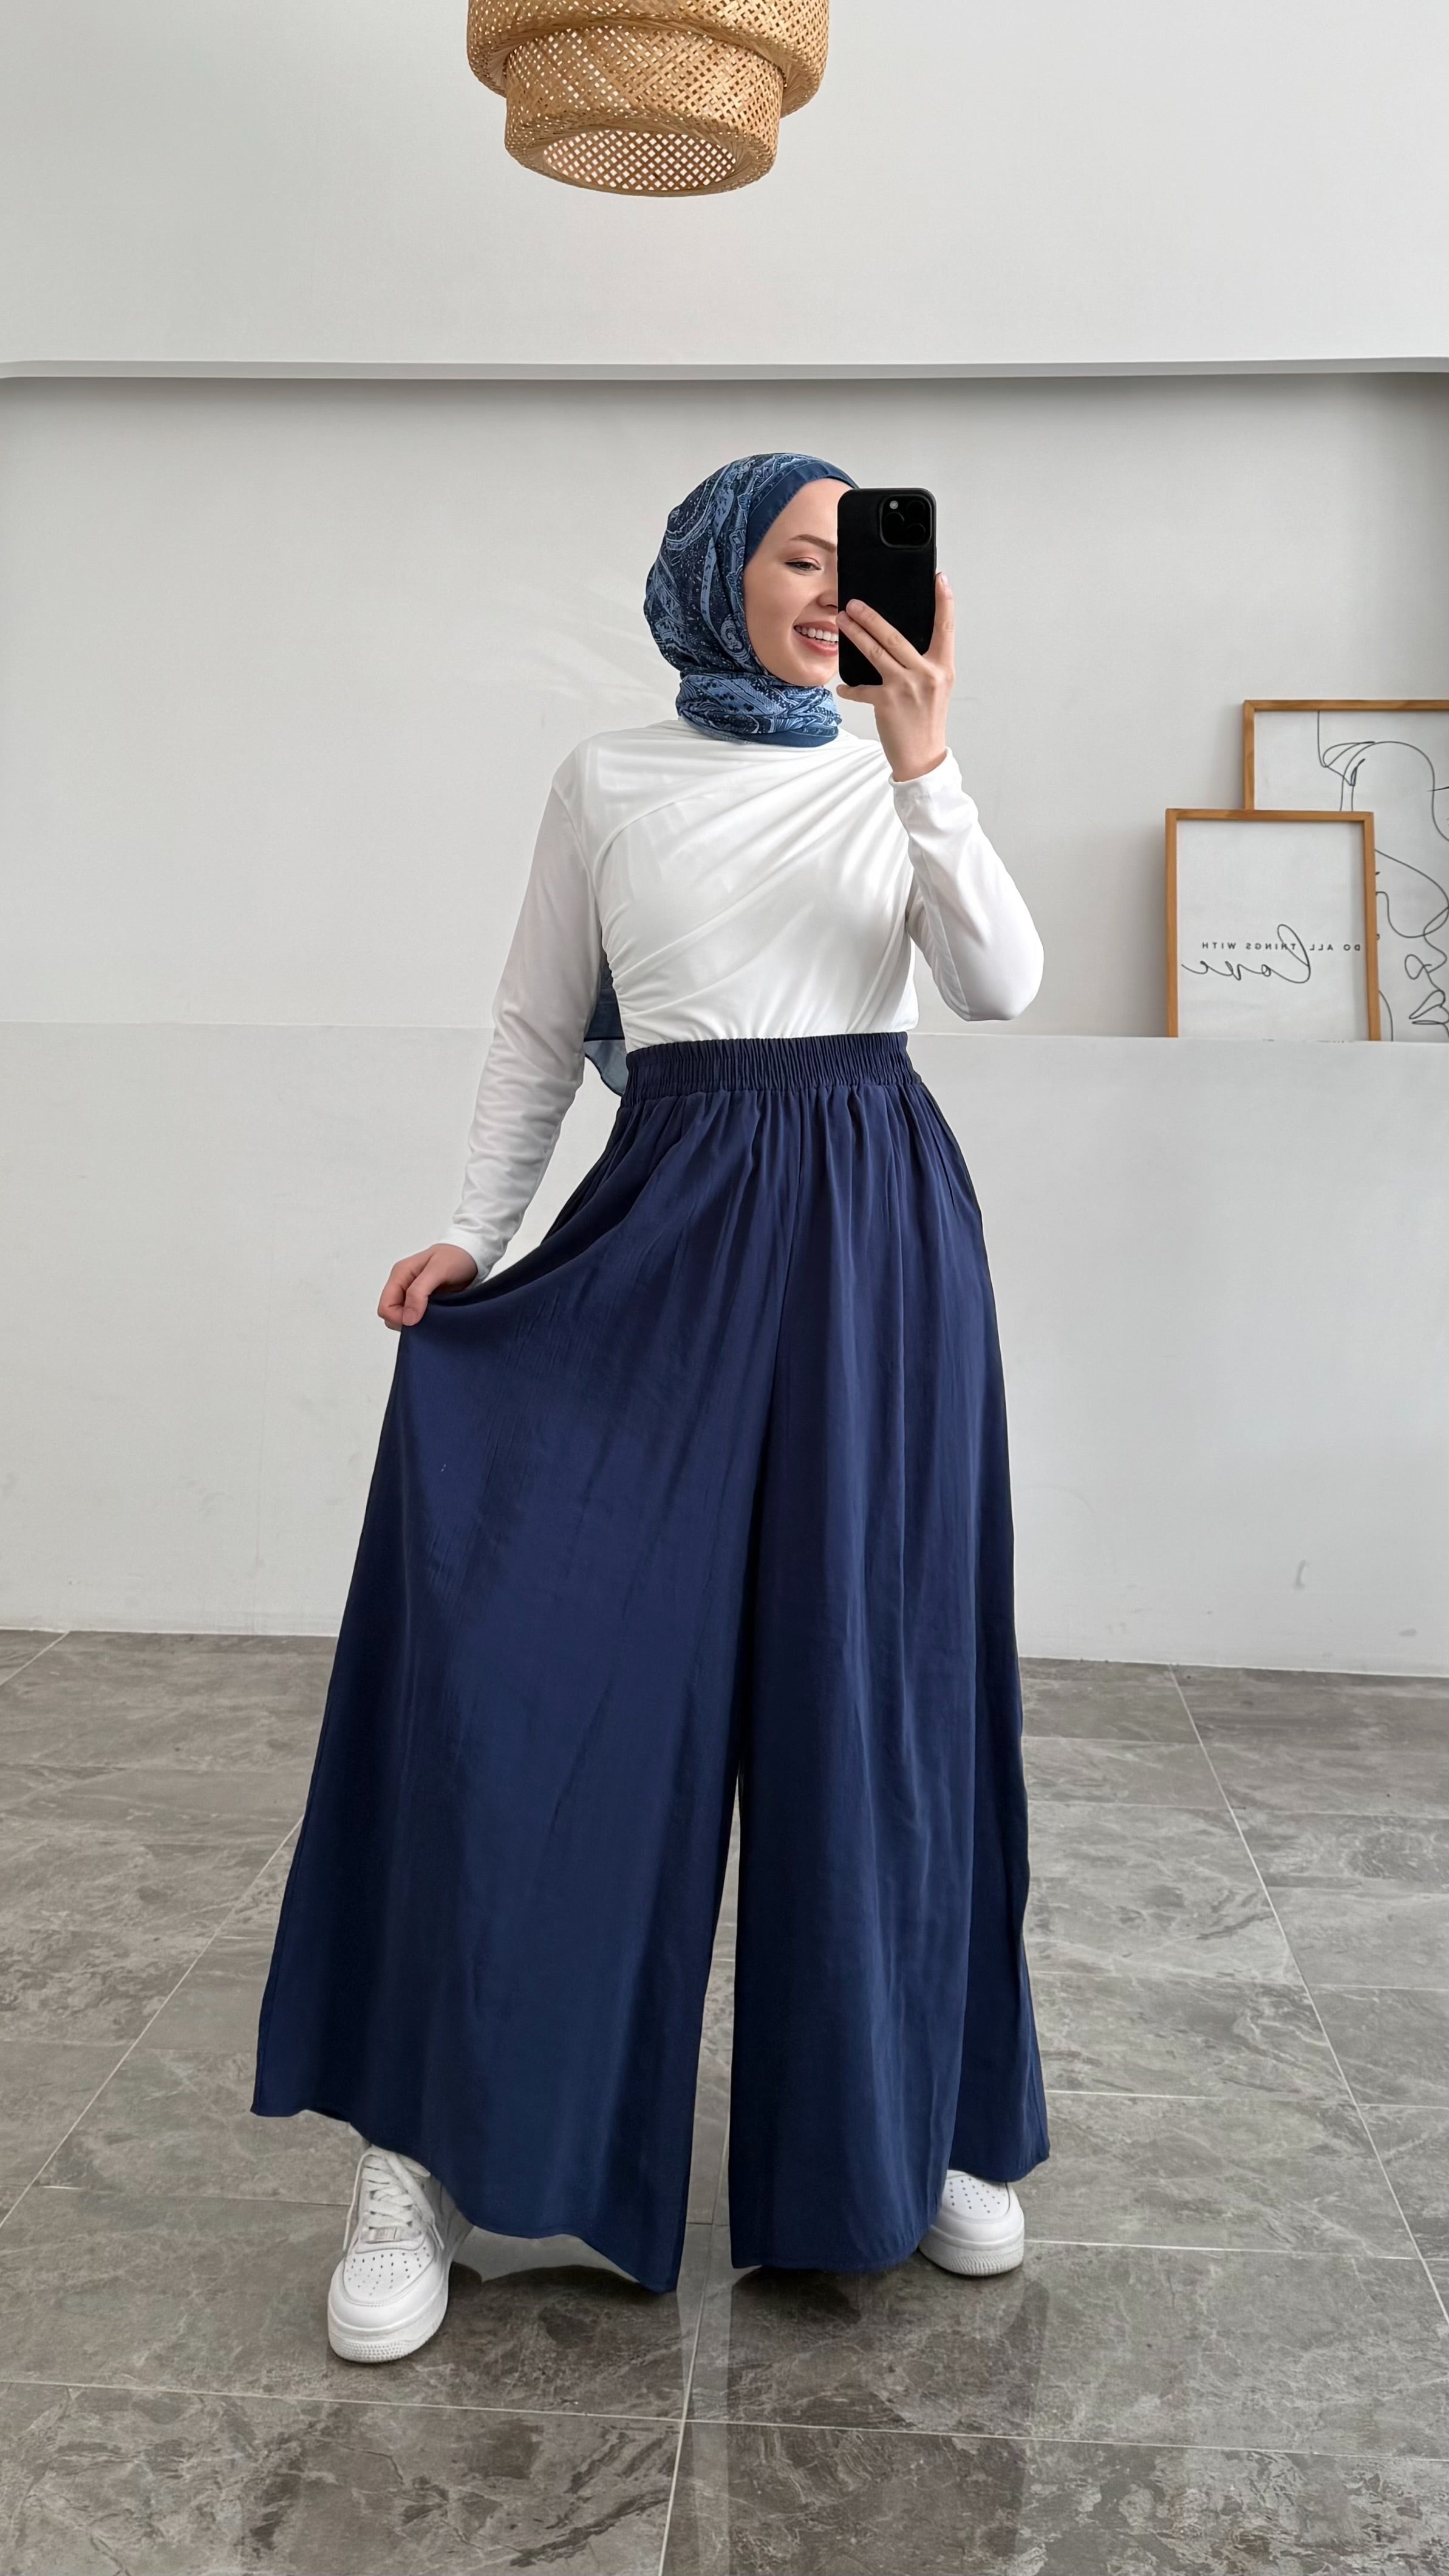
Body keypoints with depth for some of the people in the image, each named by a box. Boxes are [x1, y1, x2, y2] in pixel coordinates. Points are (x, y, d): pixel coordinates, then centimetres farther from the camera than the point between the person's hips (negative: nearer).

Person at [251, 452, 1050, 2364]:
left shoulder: (896, 777, 10)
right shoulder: (610, 783, 8)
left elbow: (1003, 989, -4)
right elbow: (538, 1031, 10)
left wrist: (925, 766, -13)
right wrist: (475, 1233, -1)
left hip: (878, 1227, 1)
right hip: (674, 1221, -1)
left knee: (875, 1666, 4)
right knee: (539, 1631, -12)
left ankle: (911, 2122, 23)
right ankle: (435, 2150, 1)